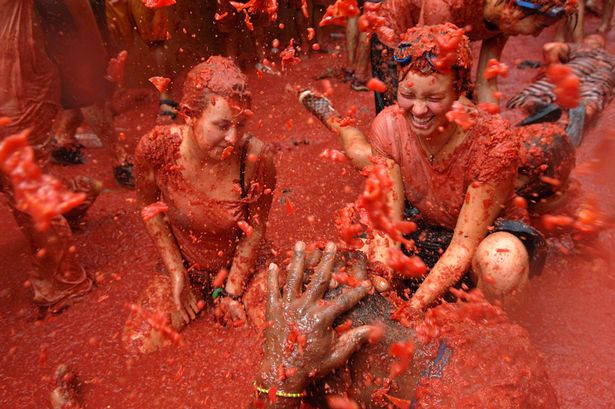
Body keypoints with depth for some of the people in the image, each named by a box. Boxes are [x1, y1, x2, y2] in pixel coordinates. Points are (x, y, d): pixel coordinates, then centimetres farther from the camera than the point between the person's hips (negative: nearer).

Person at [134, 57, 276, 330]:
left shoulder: (256, 158, -29)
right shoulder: (155, 149, -26)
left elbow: (256, 228, -14)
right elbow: (149, 206, -6)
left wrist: (232, 292, -10)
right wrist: (176, 273, -7)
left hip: (241, 269, -1)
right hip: (184, 268, 2)